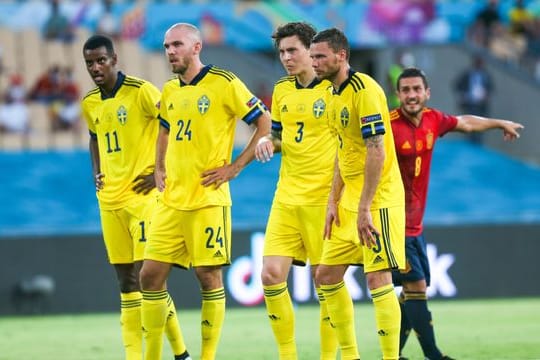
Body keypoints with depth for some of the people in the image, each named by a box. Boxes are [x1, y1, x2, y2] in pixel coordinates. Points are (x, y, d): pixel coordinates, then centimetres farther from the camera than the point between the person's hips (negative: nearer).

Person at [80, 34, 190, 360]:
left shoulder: (141, 91, -10)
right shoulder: (90, 103, 11)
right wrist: (96, 173, 14)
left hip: (143, 195, -7)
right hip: (110, 199, 7)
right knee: (126, 280, 7)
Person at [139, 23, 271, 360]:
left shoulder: (224, 83, -7)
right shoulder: (169, 91, 13)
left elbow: (265, 123, -7)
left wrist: (234, 168, -9)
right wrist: (159, 169, 16)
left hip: (207, 199, -6)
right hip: (171, 201, 6)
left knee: (209, 276, -3)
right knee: (151, 275, 2)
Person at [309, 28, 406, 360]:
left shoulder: (365, 90, -16)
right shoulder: (336, 95, 13)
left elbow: (377, 151, -21)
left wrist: (364, 208, -23)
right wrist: (334, 201, 14)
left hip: (378, 200, -10)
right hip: (350, 200, 10)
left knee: (378, 279, -11)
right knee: (327, 275, 9)